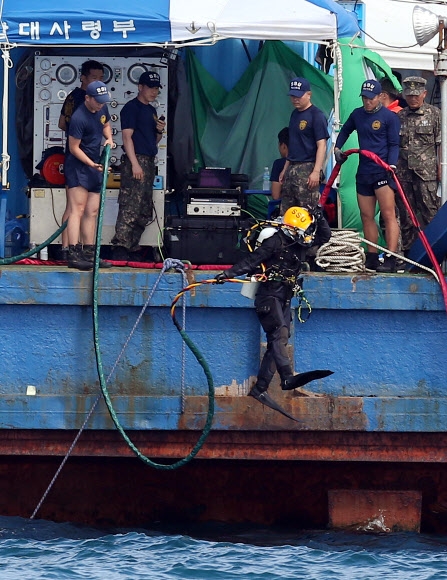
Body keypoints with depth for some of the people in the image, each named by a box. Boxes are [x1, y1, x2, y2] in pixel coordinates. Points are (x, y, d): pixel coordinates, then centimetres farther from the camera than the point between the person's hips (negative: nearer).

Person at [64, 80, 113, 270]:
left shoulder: (102, 109, 5)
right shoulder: (79, 118, -21)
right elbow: (74, 147, -18)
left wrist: (109, 138, 5)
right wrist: (91, 164, -24)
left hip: (95, 166, 9)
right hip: (77, 166, -9)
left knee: (92, 212, 11)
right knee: (77, 210, -15)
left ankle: (89, 254, 16)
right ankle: (73, 255, -20)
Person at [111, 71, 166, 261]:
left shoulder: (151, 110, 21)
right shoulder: (131, 108, -5)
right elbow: (127, 137, -12)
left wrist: (159, 131, 4)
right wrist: (135, 164, -20)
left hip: (149, 162, 9)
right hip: (135, 160, -9)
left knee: (144, 212, 9)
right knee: (130, 207, -15)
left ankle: (133, 250, 13)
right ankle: (120, 250, -19)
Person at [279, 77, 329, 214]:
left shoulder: (316, 115, -9)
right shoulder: (295, 114, 17)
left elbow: (321, 145, -14)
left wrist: (316, 171, -21)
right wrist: (285, 169, 21)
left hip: (307, 169, -9)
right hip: (292, 169, 9)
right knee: (286, 213, 7)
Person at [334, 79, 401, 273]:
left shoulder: (389, 117, -4)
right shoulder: (357, 115, 13)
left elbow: (394, 144, -7)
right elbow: (345, 131, 31)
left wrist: (391, 164, -20)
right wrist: (337, 148, 17)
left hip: (382, 171, -7)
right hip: (363, 172, 7)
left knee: (388, 214, -12)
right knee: (366, 216, 10)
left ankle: (390, 259, -17)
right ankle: (372, 258, 17)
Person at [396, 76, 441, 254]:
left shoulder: (434, 114, 4)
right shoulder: (399, 117, 14)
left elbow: (441, 143, 2)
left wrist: (441, 167, -5)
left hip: (426, 173, -4)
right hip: (403, 173, 4)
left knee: (429, 213, -6)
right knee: (406, 215, 7)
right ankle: (408, 252, 14)